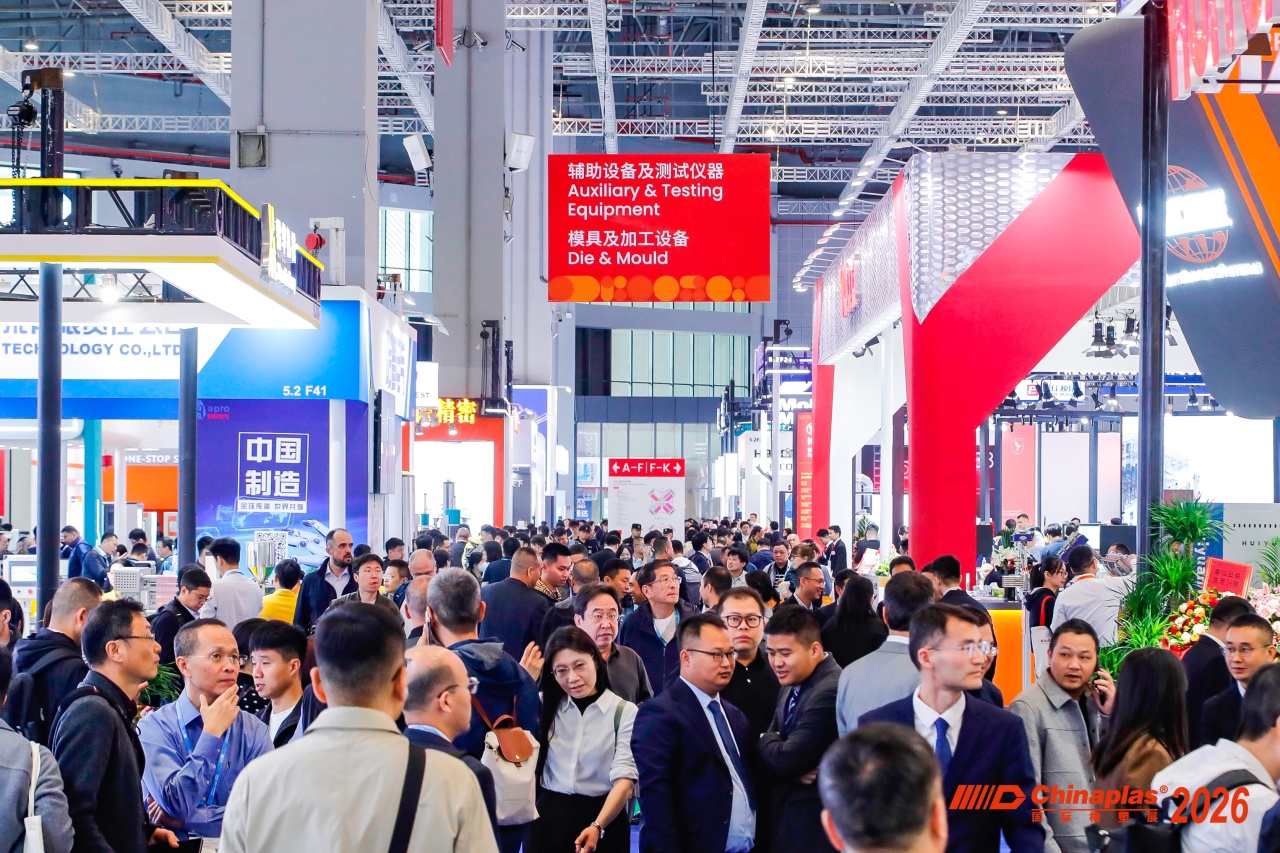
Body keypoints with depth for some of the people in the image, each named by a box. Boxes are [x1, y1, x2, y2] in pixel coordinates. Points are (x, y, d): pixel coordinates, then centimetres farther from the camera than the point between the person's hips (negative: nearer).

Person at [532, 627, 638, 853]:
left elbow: (625, 777, -14)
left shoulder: (624, 712, -6)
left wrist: (597, 826, -28)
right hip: (549, 819, 3)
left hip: (603, 817, -3)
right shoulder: (544, 706, 7)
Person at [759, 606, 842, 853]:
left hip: (812, 826, -9)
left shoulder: (830, 692, -23)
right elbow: (766, 756, 8)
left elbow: (785, 759, -24)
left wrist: (766, 740, -2)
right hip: (783, 817, 9)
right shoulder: (792, 685, 8)